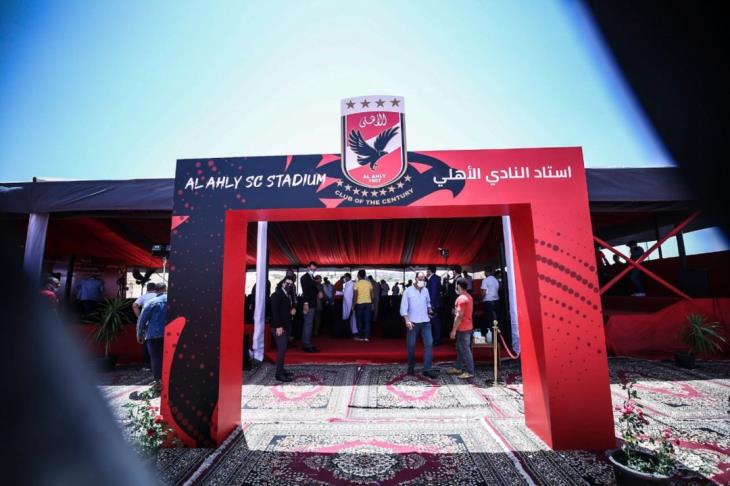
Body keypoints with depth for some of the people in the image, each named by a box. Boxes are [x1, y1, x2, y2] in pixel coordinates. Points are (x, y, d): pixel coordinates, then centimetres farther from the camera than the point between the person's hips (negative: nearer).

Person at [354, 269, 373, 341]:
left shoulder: (357, 283, -6)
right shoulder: (369, 283, 4)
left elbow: (356, 295, -9)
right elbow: (371, 294, 4)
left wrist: (354, 304, 0)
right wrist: (371, 303, 12)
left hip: (360, 303, -3)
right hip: (368, 303, 3)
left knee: (359, 321, 9)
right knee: (367, 320, 3)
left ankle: (360, 336, 13)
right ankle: (366, 337, 1)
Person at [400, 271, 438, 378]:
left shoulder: (425, 290, 8)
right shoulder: (408, 291, -5)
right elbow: (403, 307, -8)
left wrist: (429, 311, 10)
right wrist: (407, 320, -17)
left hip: (425, 322, 3)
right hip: (413, 322, -3)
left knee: (429, 343, -5)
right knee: (411, 345, 6)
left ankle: (427, 369, 0)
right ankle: (411, 367, 23)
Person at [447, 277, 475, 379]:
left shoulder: (461, 298, -20)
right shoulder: (468, 296, 11)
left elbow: (459, 316, -22)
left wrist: (454, 330, -18)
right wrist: (456, 311, 17)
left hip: (463, 328, -10)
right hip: (467, 326, 10)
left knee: (465, 350, -3)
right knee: (460, 348, 18)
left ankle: (470, 372, 3)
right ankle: (458, 368, 27)